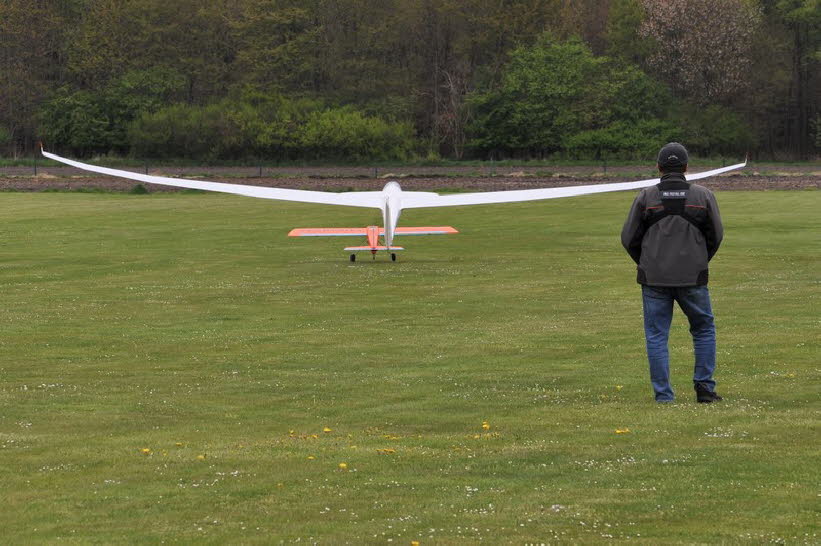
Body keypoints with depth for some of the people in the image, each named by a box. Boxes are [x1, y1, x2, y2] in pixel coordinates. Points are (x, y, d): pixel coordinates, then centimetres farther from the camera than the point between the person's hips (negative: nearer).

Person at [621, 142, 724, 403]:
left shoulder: (645, 197, -4)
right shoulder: (703, 196, -2)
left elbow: (629, 238, 1)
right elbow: (716, 236, 6)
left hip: (654, 277, 0)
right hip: (693, 277, 0)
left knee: (656, 336, 6)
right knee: (704, 328, 17)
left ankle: (663, 394, 3)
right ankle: (704, 386, 11)